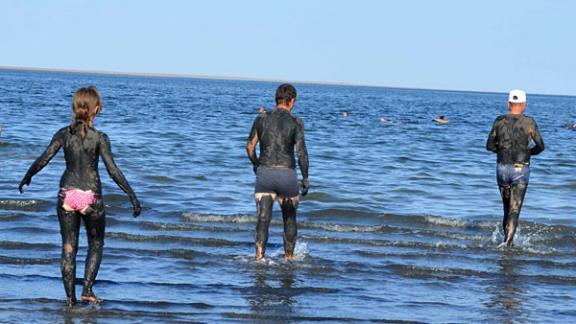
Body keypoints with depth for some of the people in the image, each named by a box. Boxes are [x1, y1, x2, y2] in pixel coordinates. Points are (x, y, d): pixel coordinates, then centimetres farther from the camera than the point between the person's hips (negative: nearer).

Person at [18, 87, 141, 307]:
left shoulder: (64, 134, -2)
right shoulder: (99, 138, -10)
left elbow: (43, 159, -3)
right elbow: (113, 171, -15)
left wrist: (27, 178, 15)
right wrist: (132, 196, -10)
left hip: (67, 195, 2)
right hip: (91, 195, -2)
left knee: (68, 247, 8)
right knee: (96, 244, 17)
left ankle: (70, 298, 8)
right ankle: (87, 290, 4)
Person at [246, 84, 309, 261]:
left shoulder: (261, 119, 5)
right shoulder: (295, 122, -4)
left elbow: (250, 147, 5)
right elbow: (301, 152, -11)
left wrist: (255, 165, 24)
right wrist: (305, 178, -3)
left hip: (264, 173, 2)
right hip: (286, 173, -2)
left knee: (263, 220, -1)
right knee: (289, 218, 19)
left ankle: (259, 257, -19)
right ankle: (289, 257, 28)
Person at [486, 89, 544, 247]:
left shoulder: (499, 121, 0)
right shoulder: (529, 122, -7)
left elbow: (490, 146, 4)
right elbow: (540, 146, 0)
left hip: (502, 168, 3)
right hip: (520, 170, -3)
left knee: (507, 207, 21)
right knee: (514, 210, -3)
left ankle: (507, 238, 28)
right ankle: (507, 244, -15)